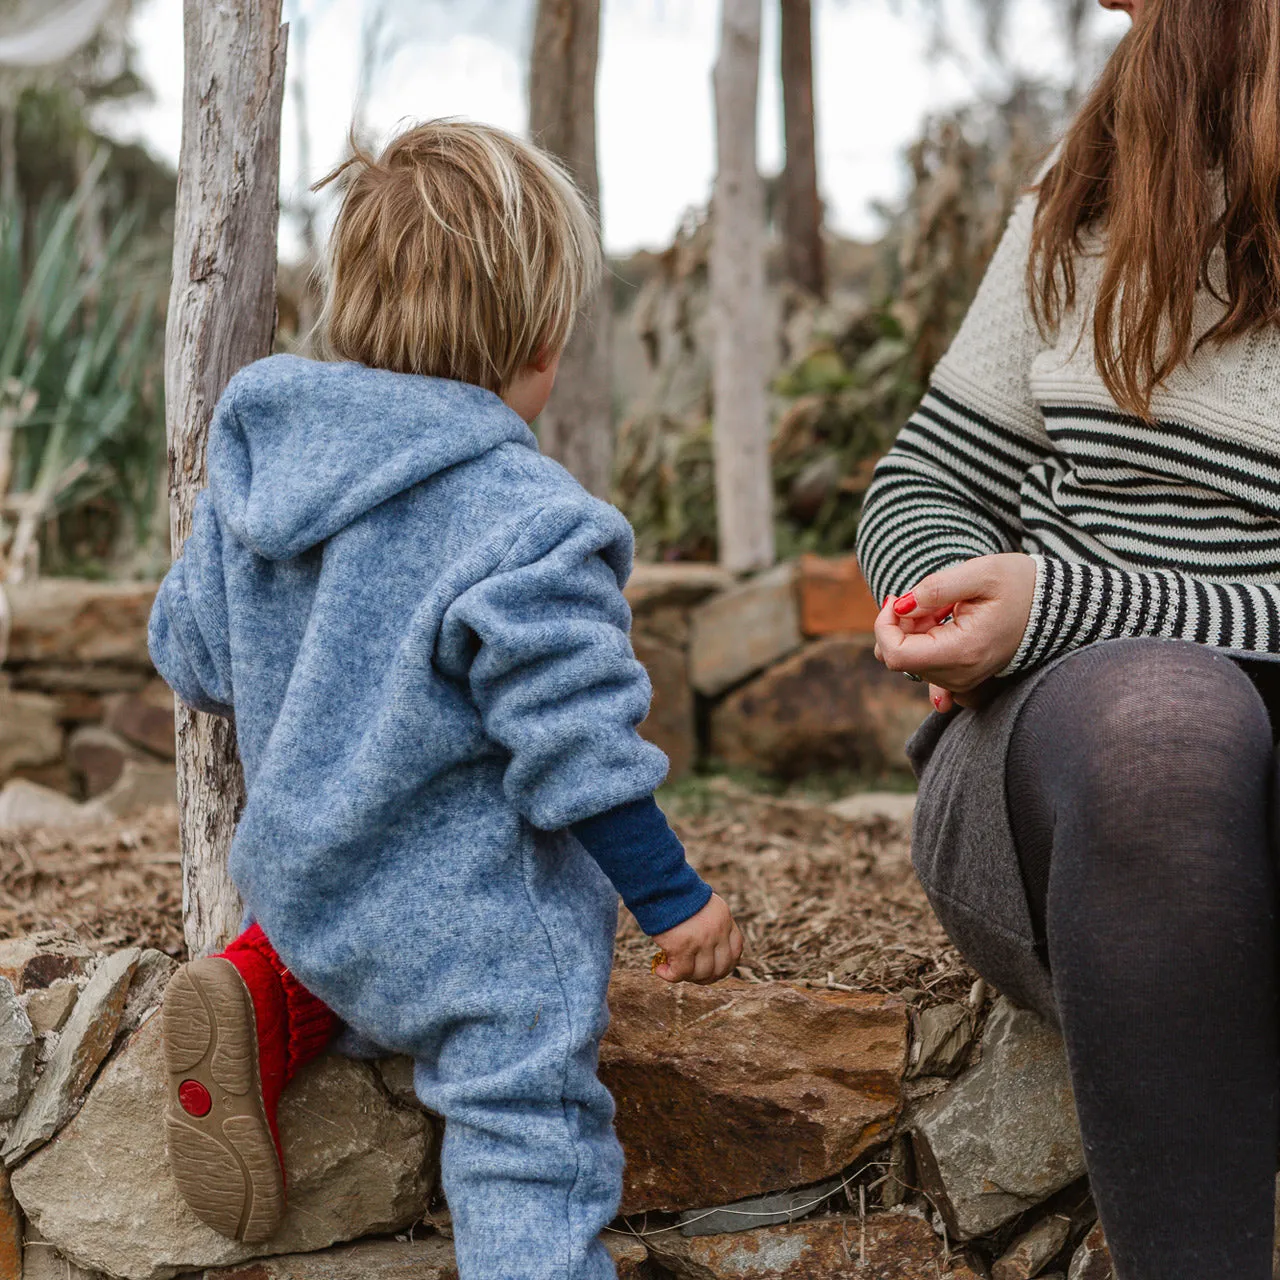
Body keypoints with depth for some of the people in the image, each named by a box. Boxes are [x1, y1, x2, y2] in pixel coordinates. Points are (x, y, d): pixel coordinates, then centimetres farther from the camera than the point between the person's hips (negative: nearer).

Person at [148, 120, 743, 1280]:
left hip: (302, 871, 7)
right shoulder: (525, 520, -22)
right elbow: (574, 739, -21)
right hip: (478, 931, -7)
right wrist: (676, 900, -10)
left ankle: (270, 991, 9)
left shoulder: (256, 470, 1)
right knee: (530, 1141, 0)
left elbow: (188, 651, 12)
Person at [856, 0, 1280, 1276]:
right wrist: (956, 599, -5)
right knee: (1155, 707, -36)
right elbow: (919, 493, 17)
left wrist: (1065, 607, -19)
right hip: (1051, 758, 2)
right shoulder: (1091, 196, 14)